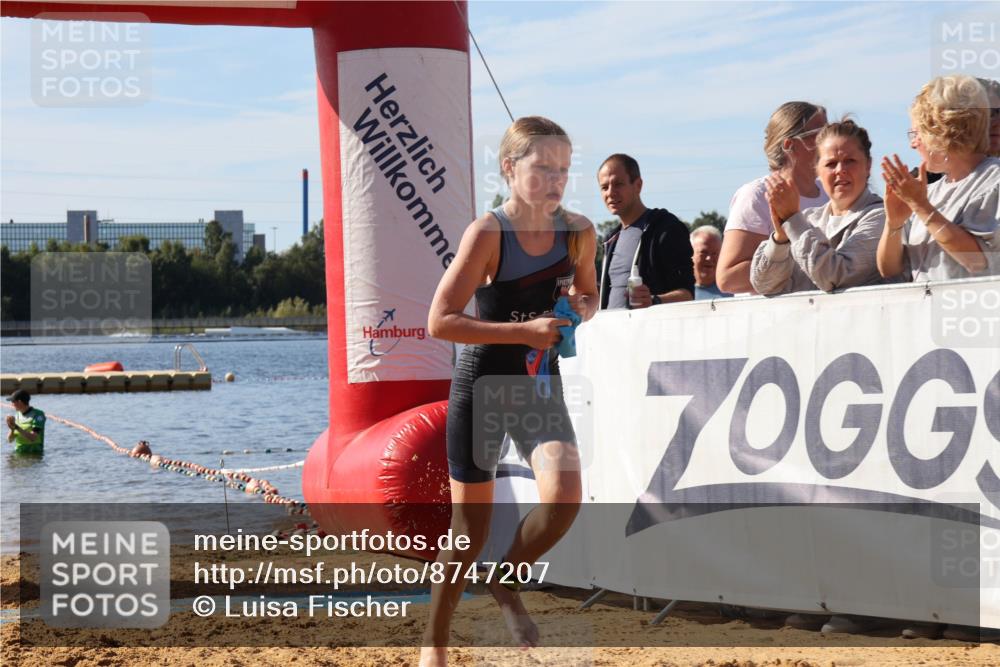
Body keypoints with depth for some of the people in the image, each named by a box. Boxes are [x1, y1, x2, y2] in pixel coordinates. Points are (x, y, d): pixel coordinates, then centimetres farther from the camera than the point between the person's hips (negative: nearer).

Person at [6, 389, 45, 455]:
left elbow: (33, 438, -18)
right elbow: (10, 440, 9)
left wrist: (16, 427, -22)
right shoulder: (17, 416, 8)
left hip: (34, 454, -4)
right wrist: (12, 429, -11)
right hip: (18, 453, 4)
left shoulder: (38, 415, -9)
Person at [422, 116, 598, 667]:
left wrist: (580, 309, -9)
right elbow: (440, 321, -20)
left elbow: (587, 295, 16)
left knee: (564, 496, -21)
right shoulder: (487, 234, -18)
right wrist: (524, 331, -26)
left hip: (540, 384, 4)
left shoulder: (579, 232, -4)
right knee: (470, 529, 4)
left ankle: (505, 583, 9)